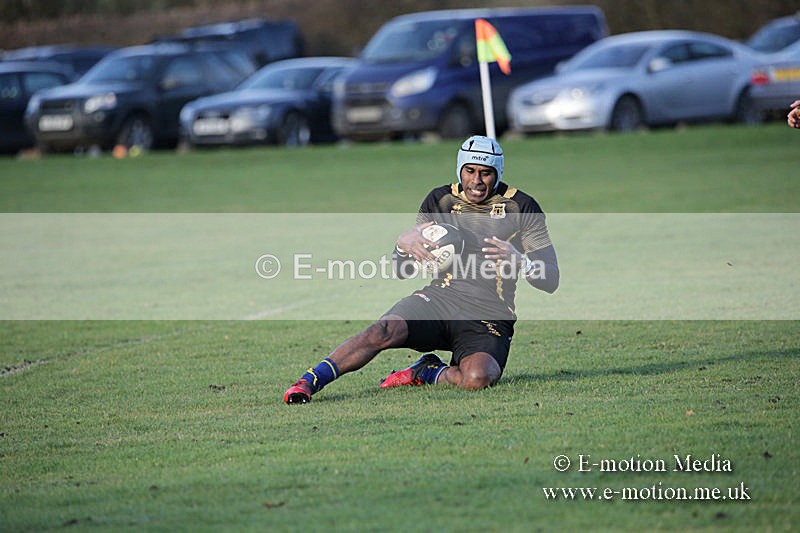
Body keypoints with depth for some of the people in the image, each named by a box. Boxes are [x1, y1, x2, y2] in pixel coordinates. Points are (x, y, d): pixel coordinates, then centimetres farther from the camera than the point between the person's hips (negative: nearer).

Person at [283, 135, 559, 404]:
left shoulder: (522, 208, 2)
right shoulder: (441, 200, 10)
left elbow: (550, 281, 0)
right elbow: (402, 271, 12)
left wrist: (520, 261, -22)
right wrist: (403, 243, -13)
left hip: (489, 318, -2)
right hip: (438, 298, 2)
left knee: (478, 379, -33)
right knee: (382, 332, -30)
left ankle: (427, 373, -2)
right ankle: (308, 382, -25)